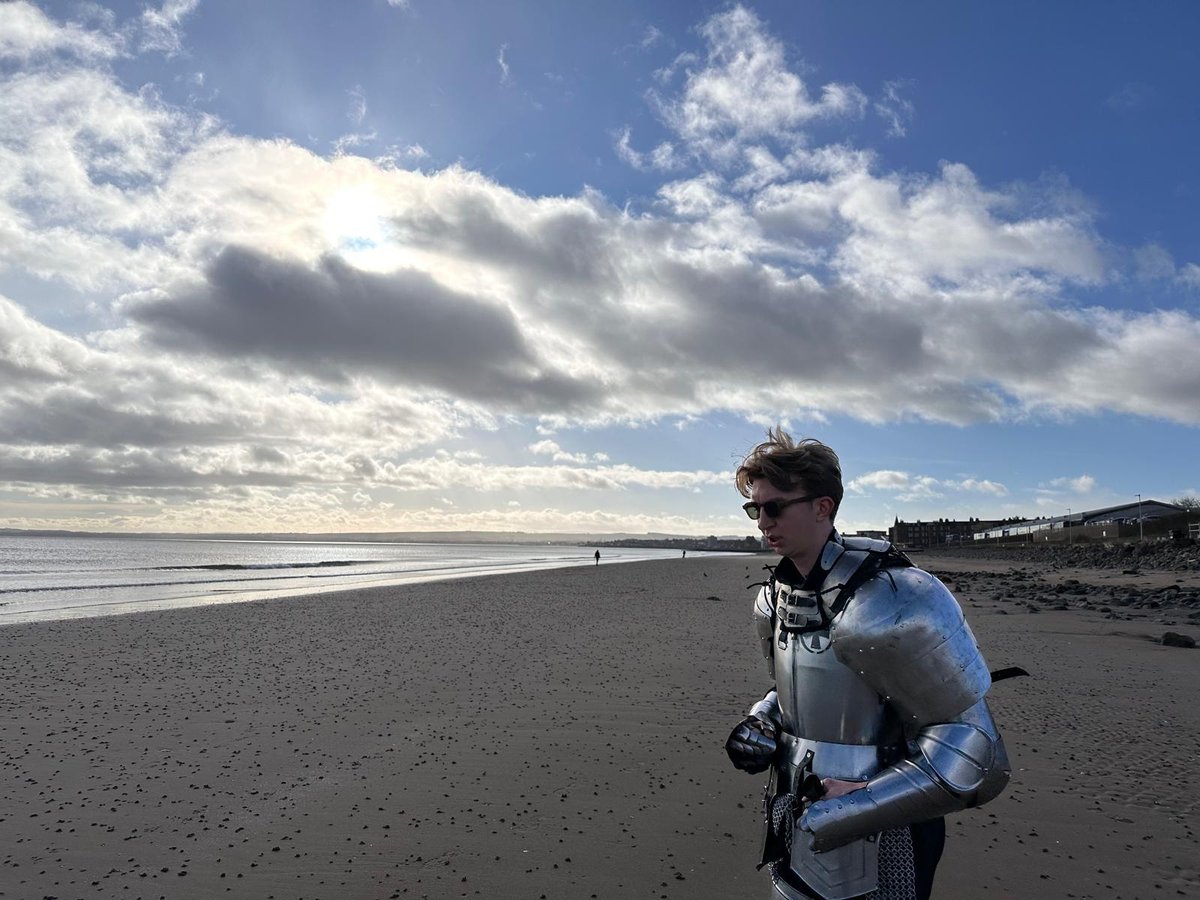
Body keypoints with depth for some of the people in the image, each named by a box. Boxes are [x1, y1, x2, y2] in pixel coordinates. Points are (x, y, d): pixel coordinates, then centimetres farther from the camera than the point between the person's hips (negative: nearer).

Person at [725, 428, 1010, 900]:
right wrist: (761, 724, -3)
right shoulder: (774, 599, -1)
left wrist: (842, 811, -24)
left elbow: (971, 758, -24)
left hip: (872, 857, -6)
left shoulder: (892, 602, -25)